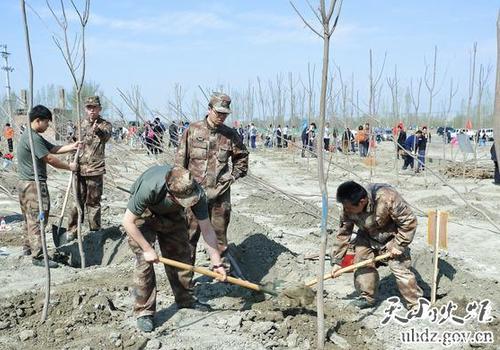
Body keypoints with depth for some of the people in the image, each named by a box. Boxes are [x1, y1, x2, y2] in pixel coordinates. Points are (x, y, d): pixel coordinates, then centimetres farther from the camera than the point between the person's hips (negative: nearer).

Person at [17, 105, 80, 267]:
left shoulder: (34, 136, 14)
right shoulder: (33, 138, -19)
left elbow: (53, 148, 10)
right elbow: (50, 159, -18)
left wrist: (72, 146, 1)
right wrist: (69, 166, -7)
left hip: (25, 183, 11)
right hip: (34, 185, -11)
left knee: (30, 218, 20)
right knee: (37, 220, -8)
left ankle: (28, 247, 32)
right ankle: (38, 256, -5)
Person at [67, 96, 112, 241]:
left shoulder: (105, 124, -3)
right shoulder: (81, 124, 11)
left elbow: (106, 136, -25)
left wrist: (98, 130, -46)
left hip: (95, 169, -4)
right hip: (80, 168, 4)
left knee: (93, 202, 2)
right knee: (77, 200, 12)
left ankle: (95, 231, 14)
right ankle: (72, 230, 23)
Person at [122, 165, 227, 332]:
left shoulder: (196, 193, -32)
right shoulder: (149, 187, -44)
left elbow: (207, 230, -21)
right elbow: (128, 221, -30)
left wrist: (217, 263, -19)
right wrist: (147, 249, -25)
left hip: (172, 214, 4)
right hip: (143, 213, -4)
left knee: (181, 255, 6)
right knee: (144, 261, -12)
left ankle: (185, 299, 25)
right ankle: (144, 312, 2)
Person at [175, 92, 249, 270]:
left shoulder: (230, 134, 3)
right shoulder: (193, 130, -2)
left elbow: (242, 156, 17)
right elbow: (181, 158, 1)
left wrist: (233, 175, 8)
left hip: (220, 193, 1)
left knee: (220, 233, 10)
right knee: (190, 234, 5)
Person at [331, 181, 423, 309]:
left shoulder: (387, 198, -40)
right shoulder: (347, 209, -23)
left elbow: (409, 221, -28)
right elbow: (343, 233, -10)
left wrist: (399, 245, -24)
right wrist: (337, 261, -8)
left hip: (391, 236, -4)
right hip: (367, 237, 5)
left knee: (400, 268, -12)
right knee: (361, 264, 1)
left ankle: (416, 304, 1)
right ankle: (368, 298, 21)